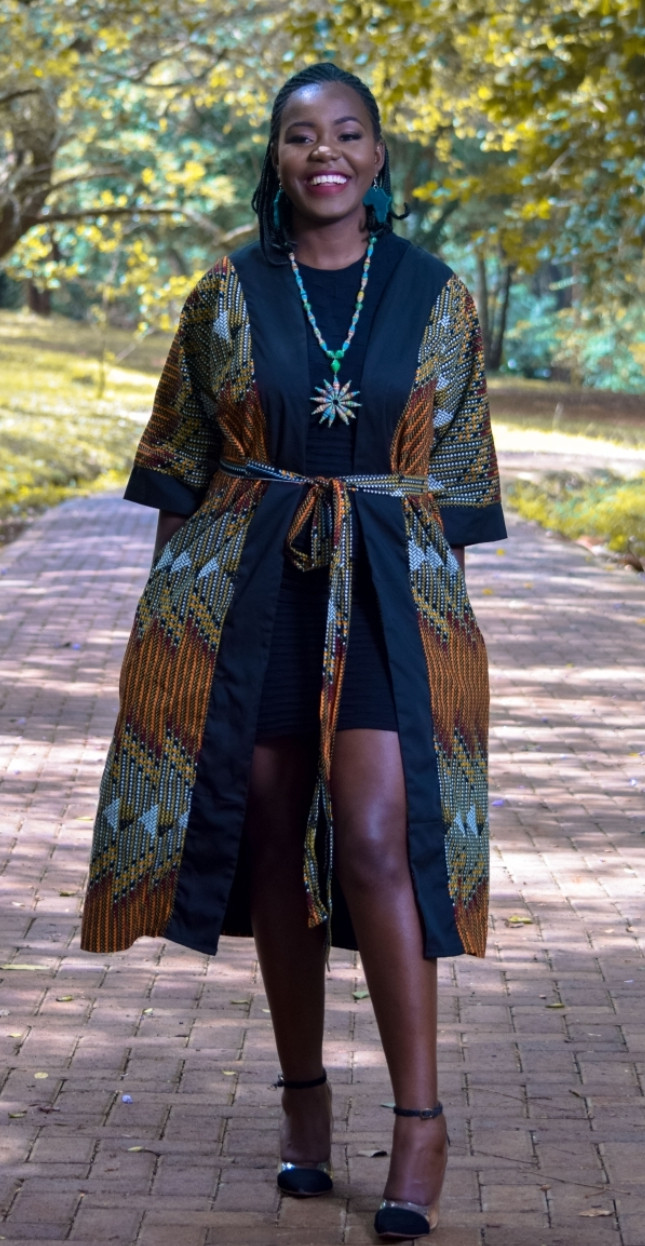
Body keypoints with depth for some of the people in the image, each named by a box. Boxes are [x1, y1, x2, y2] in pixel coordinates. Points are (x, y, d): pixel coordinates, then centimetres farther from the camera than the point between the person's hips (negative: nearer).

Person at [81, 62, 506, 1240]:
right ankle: (303, 1095, 18)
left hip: (389, 588, -2)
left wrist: (443, 601, 4)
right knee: (273, 836, 5)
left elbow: (457, 473, 8)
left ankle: (420, 1116, -7)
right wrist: (173, 600, 4)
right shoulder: (229, 292, 5)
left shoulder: (435, 296, 4)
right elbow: (180, 464, 9)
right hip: (246, 590, 2)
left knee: (376, 838, -14)